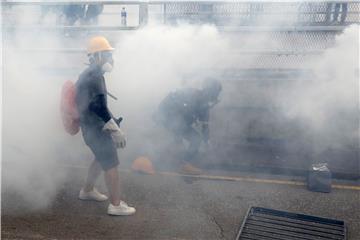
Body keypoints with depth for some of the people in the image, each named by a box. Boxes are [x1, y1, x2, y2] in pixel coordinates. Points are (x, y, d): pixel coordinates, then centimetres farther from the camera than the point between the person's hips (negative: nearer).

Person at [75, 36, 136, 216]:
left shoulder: (87, 75, 15)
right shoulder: (94, 76, -18)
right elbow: (99, 106, -27)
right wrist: (116, 130, -25)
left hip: (91, 126, 10)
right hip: (96, 128, -10)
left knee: (102, 158, 24)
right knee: (111, 164, -6)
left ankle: (87, 191, 37)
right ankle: (116, 205, -1)